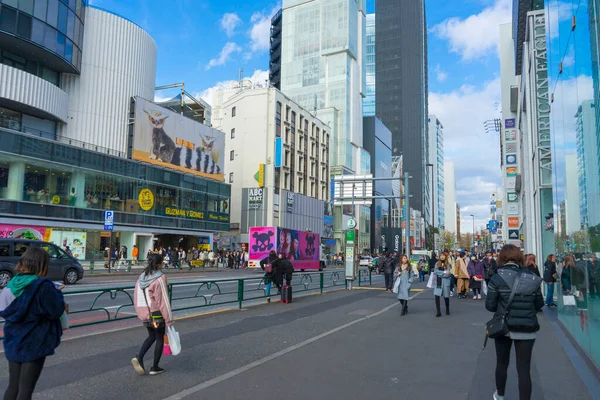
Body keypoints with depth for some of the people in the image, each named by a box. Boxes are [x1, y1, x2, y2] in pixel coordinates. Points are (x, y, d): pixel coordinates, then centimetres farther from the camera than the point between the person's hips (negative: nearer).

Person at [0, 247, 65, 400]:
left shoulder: (13, 283, 0)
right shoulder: (43, 285, -20)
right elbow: (56, 311, -15)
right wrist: (57, 293, 1)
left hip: (13, 344, 6)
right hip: (34, 345, -6)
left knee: (13, 387, 19)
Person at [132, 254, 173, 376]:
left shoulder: (141, 278, 3)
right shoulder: (160, 278, -18)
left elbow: (137, 299, 8)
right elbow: (163, 300, -17)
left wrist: (141, 314, 19)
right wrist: (169, 319, -12)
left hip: (145, 313, 6)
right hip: (157, 313, -6)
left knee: (151, 336, 23)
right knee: (160, 339, 10)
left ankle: (139, 357, 4)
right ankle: (155, 368, 17)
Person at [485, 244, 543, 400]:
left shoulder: (497, 278, -10)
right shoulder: (532, 278, -3)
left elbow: (490, 306, -9)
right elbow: (539, 304, 6)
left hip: (503, 327, 0)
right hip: (526, 329, 0)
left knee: (502, 363, 19)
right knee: (524, 369, 5)